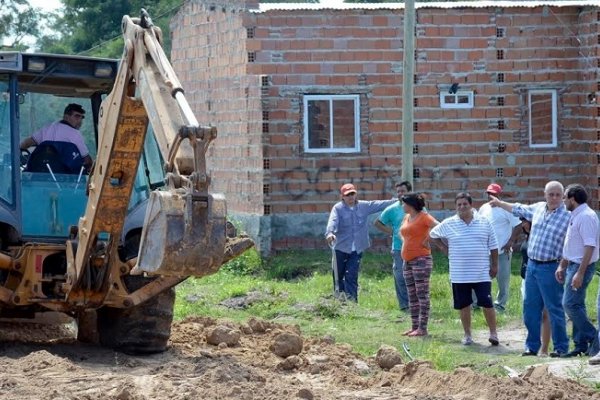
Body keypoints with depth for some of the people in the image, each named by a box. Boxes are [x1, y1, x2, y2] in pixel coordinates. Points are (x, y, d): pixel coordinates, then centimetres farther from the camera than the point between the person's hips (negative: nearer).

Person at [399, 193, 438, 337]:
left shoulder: (423, 217, -8)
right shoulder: (406, 218, 17)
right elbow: (403, 234, 35)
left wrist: (427, 240, -15)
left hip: (421, 259, -9)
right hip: (407, 261, 9)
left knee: (422, 294, -9)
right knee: (412, 296, 9)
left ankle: (422, 328, -11)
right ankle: (414, 327, 12)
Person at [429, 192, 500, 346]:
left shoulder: (484, 223, 2)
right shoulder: (448, 224, 0)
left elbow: (493, 247, 7)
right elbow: (433, 235, 16)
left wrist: (494, 265, 4)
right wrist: (445, 248, 8)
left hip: (482, 274, -1)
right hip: (459, 275, 1)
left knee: (487, 304, -4)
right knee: (464, 305, 8)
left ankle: (493, 333, 7)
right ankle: (467, 335, 20)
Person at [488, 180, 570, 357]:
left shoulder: (567, 217, -9)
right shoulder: (538, 208, 8)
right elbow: (519, 209, 28)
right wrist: (500, 203, 39)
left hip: (550, 268, -6)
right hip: (532, 265, 6)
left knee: (555, 309, -3)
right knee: (530, 308, 10)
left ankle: (561, 347, 6)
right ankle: (532, 346, 19)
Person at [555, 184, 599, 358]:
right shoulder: (575, 216, 14)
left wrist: (580, 273, -28)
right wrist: (562, 266, 23)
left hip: (582, 266, -10)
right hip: (573, 265, 10)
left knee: (570, 304, -12)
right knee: (576, 305, 11)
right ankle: (581, 345, 15)